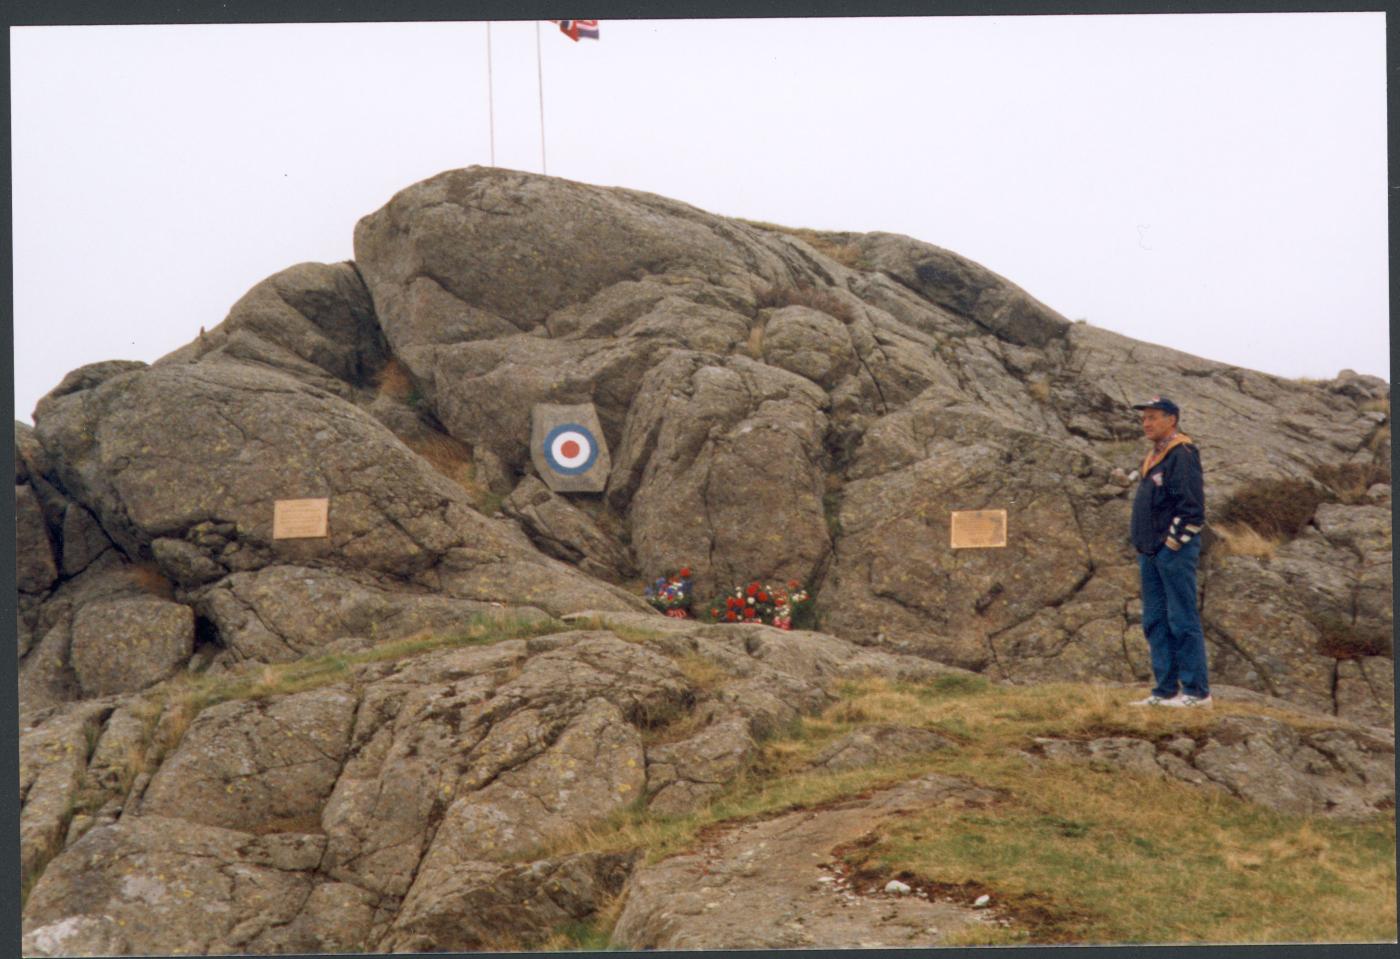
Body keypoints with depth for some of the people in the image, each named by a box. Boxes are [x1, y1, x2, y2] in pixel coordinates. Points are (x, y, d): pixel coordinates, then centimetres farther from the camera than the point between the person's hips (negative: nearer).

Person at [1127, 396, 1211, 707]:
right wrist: (1142, 544, 17)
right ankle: (1165, 689, 14)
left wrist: (1174, 541, -17)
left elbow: (1192, 503, -18)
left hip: (1175, 551, -10)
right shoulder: (1153, 457, 19)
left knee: (1182, 620, -7)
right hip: (1151, 552, 10)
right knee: (1155, 622, 10)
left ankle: (1196, 690, -3)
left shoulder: (1182, 454, -11)